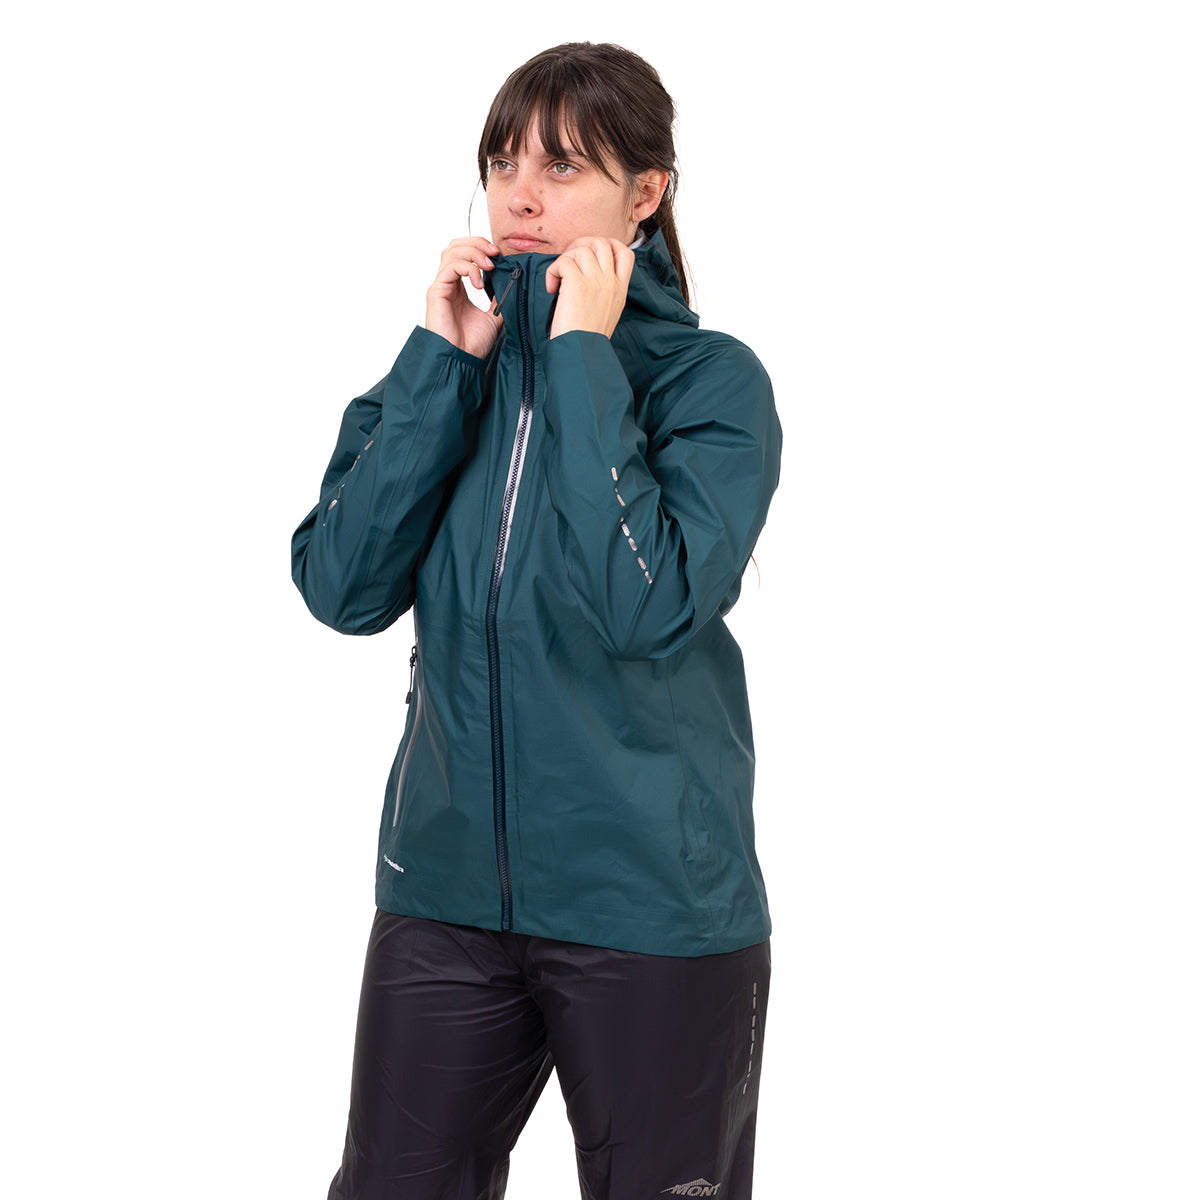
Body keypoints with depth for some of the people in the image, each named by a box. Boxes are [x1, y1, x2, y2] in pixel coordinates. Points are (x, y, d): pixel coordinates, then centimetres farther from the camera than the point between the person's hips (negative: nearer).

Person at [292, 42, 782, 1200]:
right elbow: (341, 587, -7)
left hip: (653, 905, -4)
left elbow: (645, 606, -23)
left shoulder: (711, 378, -7)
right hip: (445, 892, 4)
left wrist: (585, 357, -19)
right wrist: (444, 362, -11)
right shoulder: (448, 364, 6)